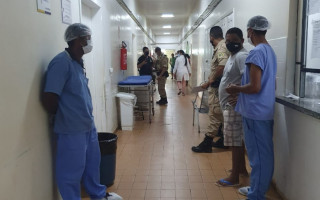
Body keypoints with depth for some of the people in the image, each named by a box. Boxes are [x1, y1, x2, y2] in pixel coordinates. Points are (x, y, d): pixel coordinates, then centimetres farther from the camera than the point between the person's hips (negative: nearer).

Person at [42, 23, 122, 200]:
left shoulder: (77, 61, 8)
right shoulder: (61, 62, -20)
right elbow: (49, 99, -24)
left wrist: (87, 117, 11)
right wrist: (63, 116, -6)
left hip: (88, 125, 9)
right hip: (71, 129, -9)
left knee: (92, 164, 24)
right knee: (71, 171, 8)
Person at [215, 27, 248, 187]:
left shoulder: (241, 56, -17)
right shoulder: (233, 56, 16)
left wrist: (240, 97, -26)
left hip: (234, 106, -11)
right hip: (229, 105, 11)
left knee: (235, 140, -4)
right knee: (238, 138, 18)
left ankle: (234, 177, 5)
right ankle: (242, 168, 32)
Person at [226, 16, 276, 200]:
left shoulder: (257, 52, -18)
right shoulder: (270, 50, 13)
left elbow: (254, 87, -24)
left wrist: (236, 88, -7)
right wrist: (241, 88, 17)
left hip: (255, 111, -10)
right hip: (265, 110, 10)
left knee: (258, 155, -1)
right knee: (264, 153, 17)